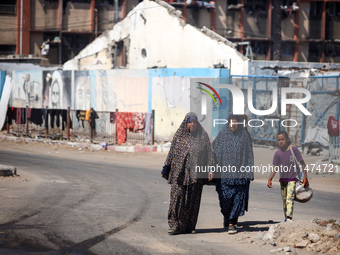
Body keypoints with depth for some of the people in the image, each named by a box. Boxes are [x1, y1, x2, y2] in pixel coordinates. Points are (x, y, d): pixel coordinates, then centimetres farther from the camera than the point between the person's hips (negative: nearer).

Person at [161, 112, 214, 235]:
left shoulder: (203, 136, 4)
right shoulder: (179, 135, 5)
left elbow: (209, 153, 3)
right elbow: (172, 152, 9)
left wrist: (210, 170, -5)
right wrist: (166, 169, 7)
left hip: (195, 173, 0)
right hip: (180, 172, 0)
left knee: (193, 200, 3)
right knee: (177, 197, -8)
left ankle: (190, 226, 11)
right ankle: (176, 225, -5)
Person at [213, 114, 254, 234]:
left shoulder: (245, 136, 4)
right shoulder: (222, 136, 5)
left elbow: (249, 155, 4)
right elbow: (216, 153, 5)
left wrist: (249, 173, -2)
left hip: (240, 173, 0)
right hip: (225, 173, 0)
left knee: (238, 198, -4)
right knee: (225, 198, 0)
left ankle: (232, 223, 3)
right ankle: (227, 218, 25)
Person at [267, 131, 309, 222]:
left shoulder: (293, 149, -8)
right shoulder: (278, 153, 2)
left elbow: (302, 163, -5)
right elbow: (275, 168, 4)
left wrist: (305, 177, -9)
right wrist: (270, 179, -9)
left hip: (292, 178, -5)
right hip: (282, 179, 5)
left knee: (290, 197, -19)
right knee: (284, 199, 10)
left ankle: (289, 217, -28)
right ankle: (286, 217, 22)